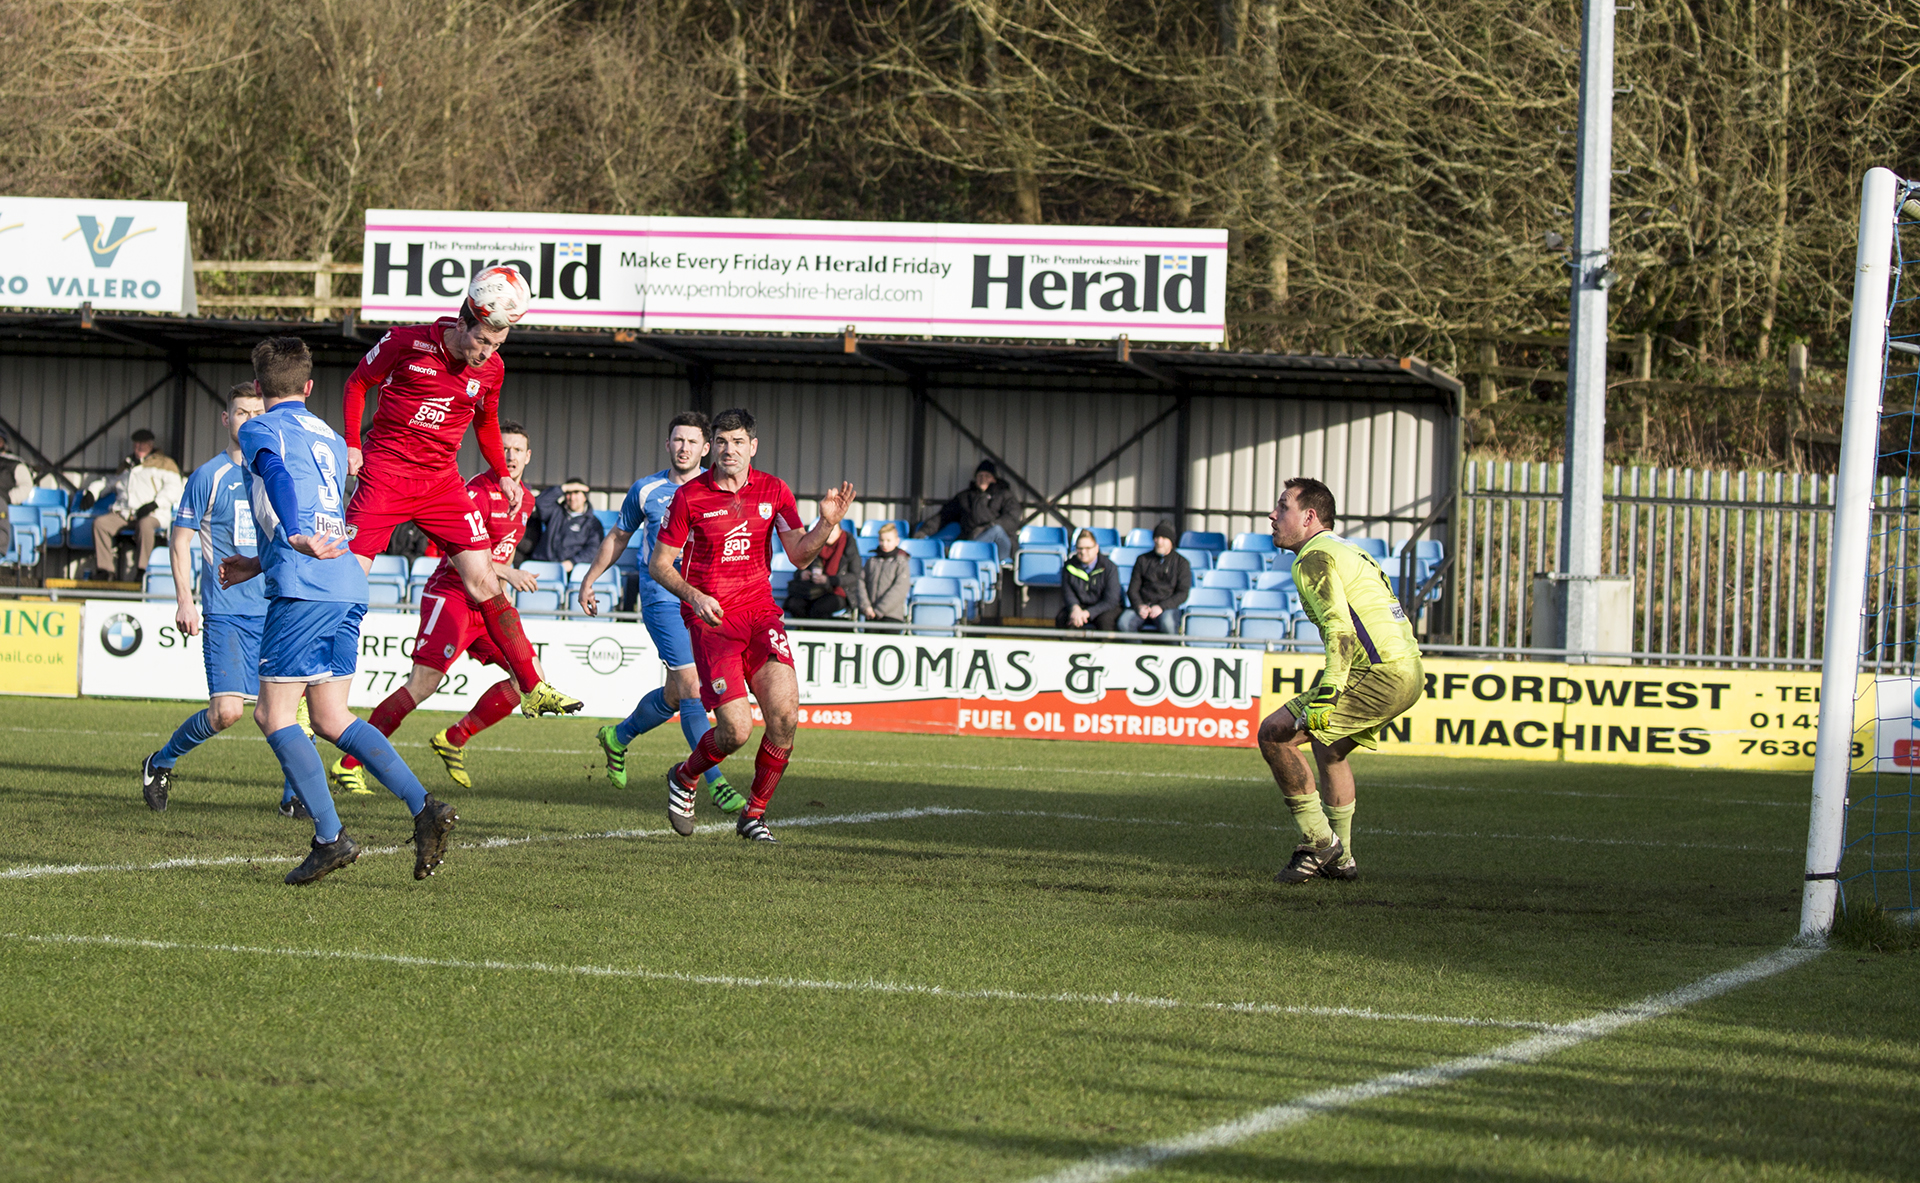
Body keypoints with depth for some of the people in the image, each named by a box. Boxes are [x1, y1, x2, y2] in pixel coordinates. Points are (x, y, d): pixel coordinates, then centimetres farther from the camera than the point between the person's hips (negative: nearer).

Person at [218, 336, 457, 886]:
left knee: (274, 714, -1)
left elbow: (279, 476, -20)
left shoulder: (260, 431, 3)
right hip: (349, 590, 7)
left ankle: (330, 838, -9)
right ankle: (424, 806, -3)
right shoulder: (329, 439, 25)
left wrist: (295, 537, -37)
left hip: (303, 591, -7)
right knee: (331, 719, 11)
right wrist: (259, 564, 43)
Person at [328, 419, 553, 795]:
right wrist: (506, 573, -26)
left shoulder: (523, 501, 14)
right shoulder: (478, 491, -13)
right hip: (450, 595, -8)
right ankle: (349, 764, -14)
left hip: (486, 605, 8)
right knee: (424, 683, -19)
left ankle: (453, 740, 9)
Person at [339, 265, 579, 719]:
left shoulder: (491, 370, 1)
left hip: (441, 481, 4)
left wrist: (503, 475, 14)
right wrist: (352, 444, -5)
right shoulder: (408, 343, -12)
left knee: (486, 582, -2)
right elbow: (358, 383, 3)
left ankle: (531, 688, 2)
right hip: (386, 472, -4)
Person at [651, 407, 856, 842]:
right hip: (711, 619, -3)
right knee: (736, 729, -16)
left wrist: (826, 524, -16)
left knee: (784, 712, -17)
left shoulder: (773, 492, 6)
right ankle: (684, 778, 18)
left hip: (761, 613, 3)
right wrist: (694, 595, -15)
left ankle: (754, 814, 3)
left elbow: (799, 555, 3)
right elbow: (659, 563, 2)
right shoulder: (690, 496, -2)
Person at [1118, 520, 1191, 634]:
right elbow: (1132, 589, 13)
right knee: (1124, 621, -30)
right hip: (1143, 606, 2)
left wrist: (1161, 607, -14)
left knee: (1167, 623, -38)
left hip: (1168, 607, -2)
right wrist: (1139, 606, -8)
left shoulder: (1181, 562, 8)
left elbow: (1182, 594, 1)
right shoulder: (1143, 560, 16)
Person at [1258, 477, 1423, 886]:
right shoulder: (1349, 552, 24)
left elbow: (1340, 629, -20)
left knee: (1275, 733, -11)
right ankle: (1339, 859, 31)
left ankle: (1319, 841, -8)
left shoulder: (1315, 558, -7)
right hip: (1409, 671, 10)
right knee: (1327, 744, 30)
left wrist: (1326, 694, -27)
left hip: (1382, 674, -10)